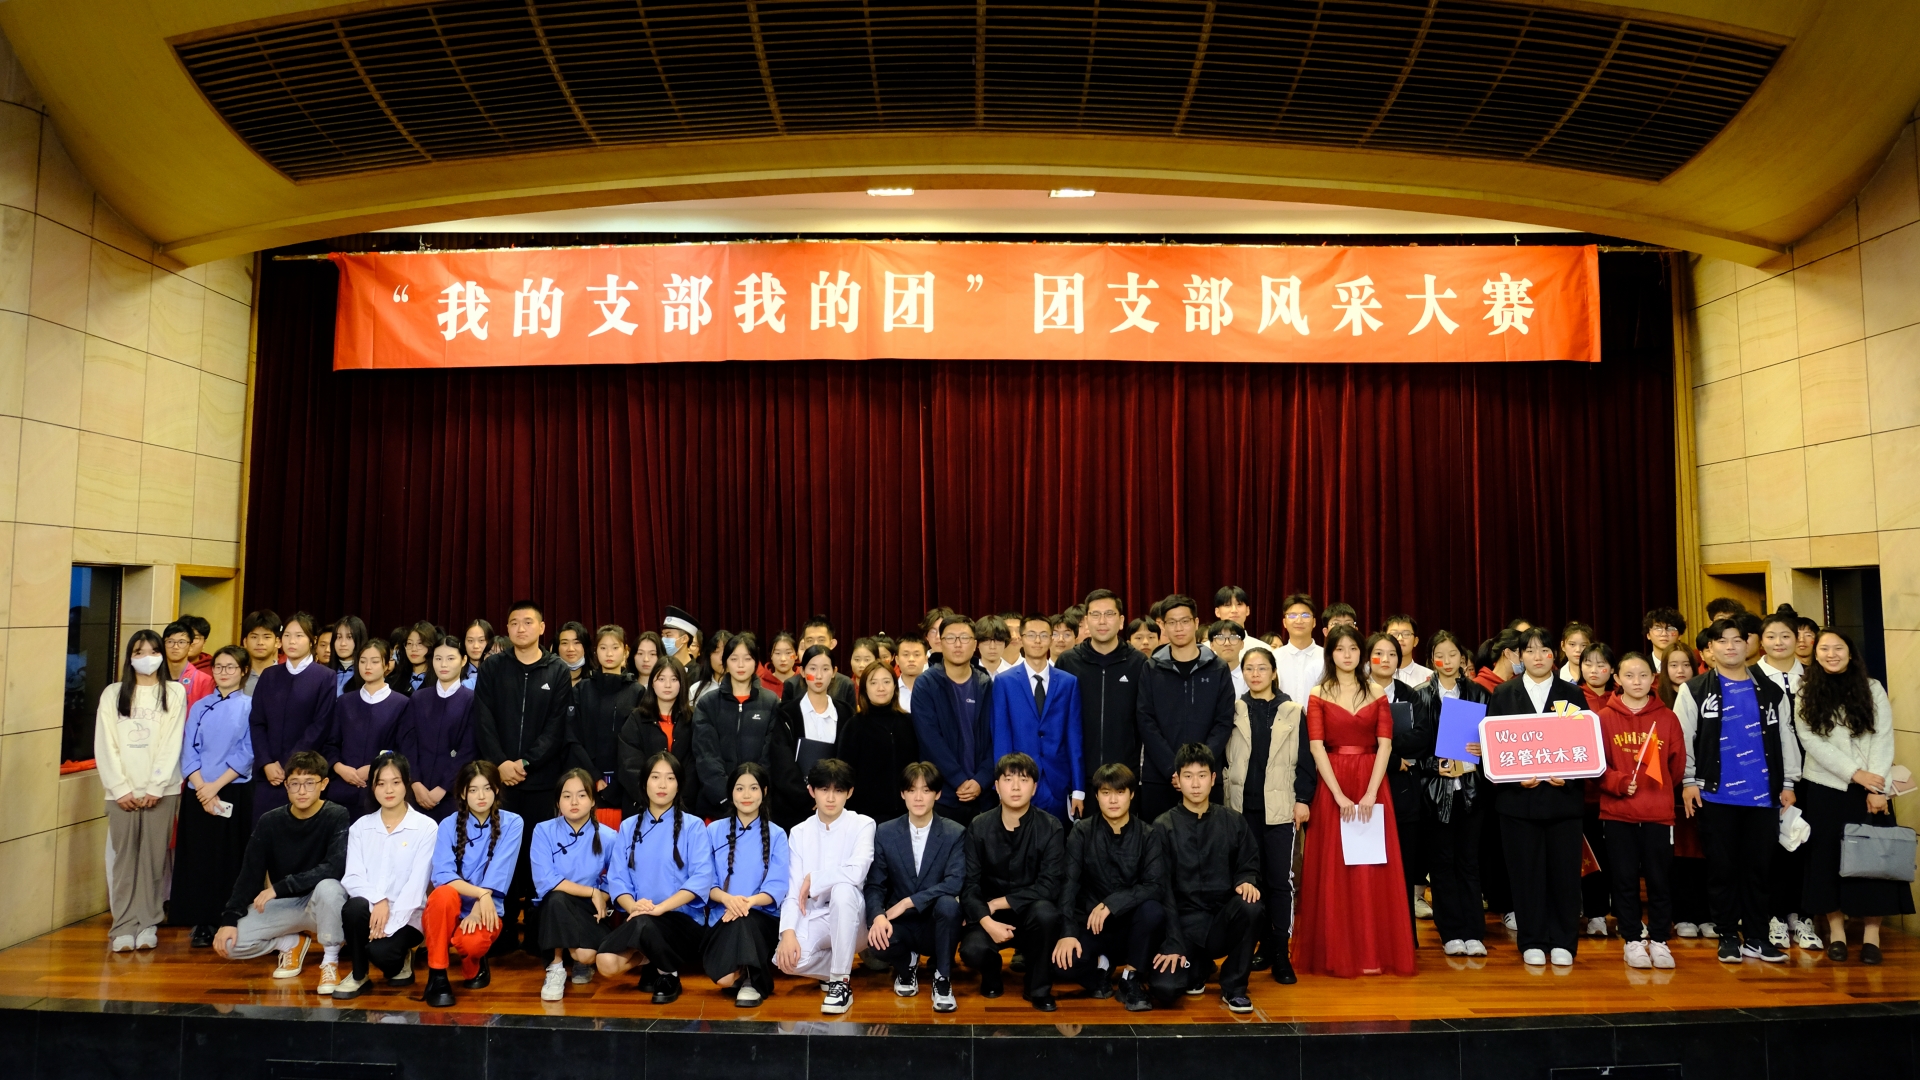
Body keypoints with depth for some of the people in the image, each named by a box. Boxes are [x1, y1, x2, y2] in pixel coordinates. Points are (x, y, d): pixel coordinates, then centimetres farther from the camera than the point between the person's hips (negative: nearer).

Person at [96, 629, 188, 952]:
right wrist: (121, 788, -6)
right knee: (124, 856, -1)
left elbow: (172, 744, -2)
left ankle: (148, 923, 7)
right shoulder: (112, 694, 9)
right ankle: (124, 926, 3)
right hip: (121, 790, 1)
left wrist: (155, 788, -9)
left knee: (154, 856, 1)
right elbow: (105, 746, 3)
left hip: (161, 789, -1)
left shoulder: (174, 693, 5)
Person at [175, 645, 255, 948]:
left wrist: (216, 785, -12)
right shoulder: (199, 707, 9)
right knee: (198, 857, 3)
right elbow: (188, 751, 3)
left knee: (230, 859, 0)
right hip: (198, 794, 3)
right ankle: (201, 924, 11)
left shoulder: (249, 707, 0)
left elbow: (247, 753, -5)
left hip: (234, 793, -3)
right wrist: (202, 788, -9)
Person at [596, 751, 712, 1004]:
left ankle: (669, 973, -5)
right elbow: (617, 878, 3)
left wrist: (660, 907, -22)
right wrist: (633, 906, -18)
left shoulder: (693, 826, -1)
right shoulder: (628, 827, 10)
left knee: (644, 925, -36)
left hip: (684, 919, -3)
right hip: (640, 918, 3)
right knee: (607, 964, -24)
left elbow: (702, 878, -12)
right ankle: (658, 957, 6)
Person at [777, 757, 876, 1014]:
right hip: (814, 917, 3)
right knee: (788, 958, -28)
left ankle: (841, 982, -21)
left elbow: (857, 872, -25)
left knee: (843, 889, -35)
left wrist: (813, 881, -13)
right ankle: (837, 967, 6)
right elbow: (792, 889, -3)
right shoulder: (799, 833, 4)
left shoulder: (862, 825, -6)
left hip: (850, 917, -2)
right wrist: (788, 932, -19)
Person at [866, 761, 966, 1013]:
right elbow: (875, 885, -3)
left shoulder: (954, 833, -6)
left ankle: (942, 978, -10)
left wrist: (908, 902, -25)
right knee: (876, 938, -32)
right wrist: (878, 916, -25)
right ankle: (907, 964, 7)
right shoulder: (885, 833, -1)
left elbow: (955, 883, -18)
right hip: (901, 925, 1)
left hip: (936, 925, -1)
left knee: (948, 904, -35)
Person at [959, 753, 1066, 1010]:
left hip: (1030, 914, 0)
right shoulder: (979, 827, -5)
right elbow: (969, 884, -8)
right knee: (972, 950, -30)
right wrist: (988, 922, -25)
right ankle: (991, 975, 10)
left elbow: (1049, 886, -15)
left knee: (1045, 911, -35)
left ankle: (1040, 988, -8)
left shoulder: (1050, 828, -10)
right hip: (989, 916, 1)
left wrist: (999, 902, -16)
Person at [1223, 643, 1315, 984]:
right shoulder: (1233, 711, 6)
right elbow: (1222, 755, 6)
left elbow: (1304, 760, 5)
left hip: (1278, 807, -1)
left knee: (1280, 878, -2)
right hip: (1243, 806, 1)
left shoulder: (1293, 713, 5)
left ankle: (1280, 953, 5)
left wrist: (1303, 799, -1)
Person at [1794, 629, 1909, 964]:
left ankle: (1871, 933, 8)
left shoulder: (1872, 689, 3)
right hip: (1825, 788, 0)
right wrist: (1855, 773, -15)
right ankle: (1836, 931, 11)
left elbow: (1883, 739, -4)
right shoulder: (1806, 695, 2)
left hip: (1869, 789, 0)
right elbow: (1812, 742, -6)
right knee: (1828, 858, 3)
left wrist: (1877, 788, -12)